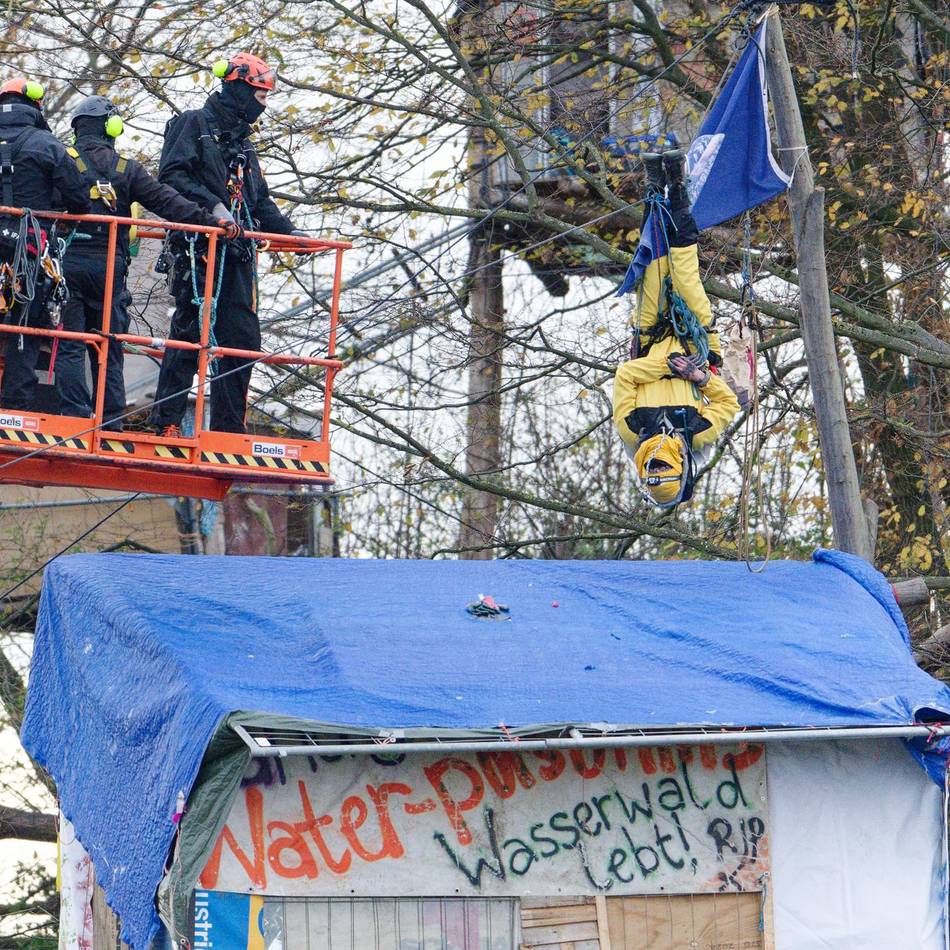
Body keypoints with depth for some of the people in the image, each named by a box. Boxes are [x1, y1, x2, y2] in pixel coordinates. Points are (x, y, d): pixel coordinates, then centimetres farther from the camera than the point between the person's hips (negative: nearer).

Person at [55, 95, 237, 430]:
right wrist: (210, 220, -6)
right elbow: (165, 200, -2)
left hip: (68, 262, -2)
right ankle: (112, 422, 5)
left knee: (69, 343, -2)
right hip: (110, 267, 2)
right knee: (109, 349, 8)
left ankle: (74, 413, -12)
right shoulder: (126, 168, 7)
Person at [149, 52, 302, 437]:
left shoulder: (242, 142, 26)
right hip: (199, 245, -8)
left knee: (243, 336, 2)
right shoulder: (195, 124, 2)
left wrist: (289, 232, 14)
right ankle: (167, 422, -8)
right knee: (190, 330, -10)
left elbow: (260, 200, 28)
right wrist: (212, 205, -21)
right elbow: (171, 175, -11)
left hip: (238, 251, 8)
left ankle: (228, 428, 6)